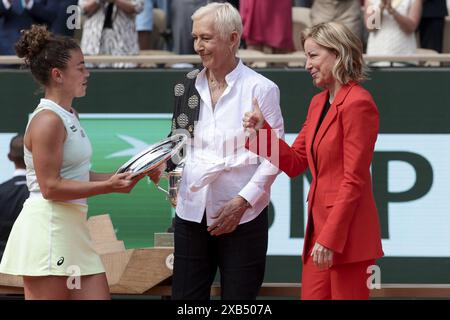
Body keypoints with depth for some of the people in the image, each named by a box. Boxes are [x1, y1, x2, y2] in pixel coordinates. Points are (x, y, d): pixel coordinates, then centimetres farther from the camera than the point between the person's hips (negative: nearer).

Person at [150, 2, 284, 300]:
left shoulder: (260, 89, -5)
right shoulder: (187, 87, 10)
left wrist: (241, 202, -13)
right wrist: (161, 163, -3)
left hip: (242, 217, -4)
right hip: (192, 211, 4)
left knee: (238, 299, 1)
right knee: (185, 297, 3)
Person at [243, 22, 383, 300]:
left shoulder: (358, 103, -13)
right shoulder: (318, 103, 14)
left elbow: (354, 180, -17)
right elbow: (295, 163, 17)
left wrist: (330, 238, -19)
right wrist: (262, 130, 3)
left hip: (346, 233, -8)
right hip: (319, 224, 8)